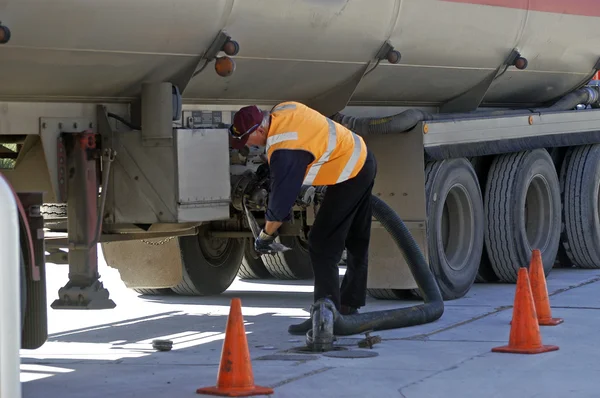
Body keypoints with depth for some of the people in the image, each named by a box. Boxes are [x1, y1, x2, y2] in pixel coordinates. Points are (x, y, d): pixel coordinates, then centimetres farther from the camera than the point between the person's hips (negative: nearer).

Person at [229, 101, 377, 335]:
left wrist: (265, 235, -7)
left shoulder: (284, 151, -28)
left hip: (350, 175, -10)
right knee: (357, 243, 18)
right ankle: (350, 306, 30)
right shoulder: (281, 111, -2)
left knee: (322, 245, -8)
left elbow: (281, 199, -22)